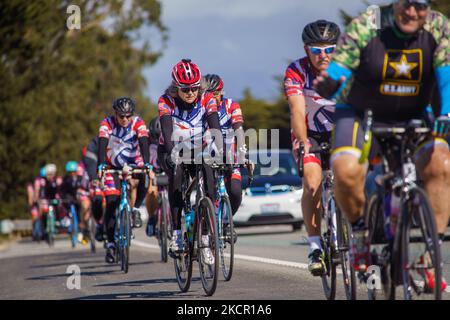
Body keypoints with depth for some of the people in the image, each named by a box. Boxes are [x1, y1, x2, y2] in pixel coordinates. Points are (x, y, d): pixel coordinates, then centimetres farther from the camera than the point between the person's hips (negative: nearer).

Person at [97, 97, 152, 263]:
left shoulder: (138, 123, -19)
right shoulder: (107, 123, -20)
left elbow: (144, 143, -31)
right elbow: (102, 145, -31)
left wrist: (147, 164, -47)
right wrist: (101, 165, -48)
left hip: (133, 163, 0)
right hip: (113, 165, 0)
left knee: (143, 182, -32)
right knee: (112, 202, -13)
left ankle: (135, 209, -2)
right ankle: (111, 243, -5)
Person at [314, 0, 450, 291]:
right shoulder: (366, 26, -20)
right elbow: (337, 70, -24)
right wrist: (328, 84, -49)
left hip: (413, 118, 2)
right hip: (361, 114, -2)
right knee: (347, 171, -30)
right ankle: (360, 229, 2)